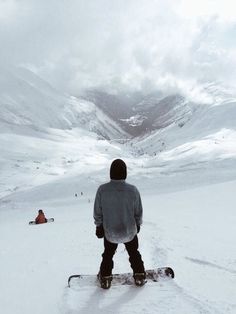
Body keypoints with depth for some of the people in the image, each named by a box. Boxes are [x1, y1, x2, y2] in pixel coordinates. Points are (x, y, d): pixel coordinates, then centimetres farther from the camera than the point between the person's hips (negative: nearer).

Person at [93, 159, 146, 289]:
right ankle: (139, 276, 38)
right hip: (130, 231, 0)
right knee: (134, 253, 28)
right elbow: (138, 212, -7)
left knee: (108, 255, 27)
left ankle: (105, 278, 36)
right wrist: (137, 224, 13)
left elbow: (97, 213, -10)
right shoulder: (133, 190, -21)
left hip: (109, 233, 0)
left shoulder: (102, 190, -22)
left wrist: (99, 226, 8)